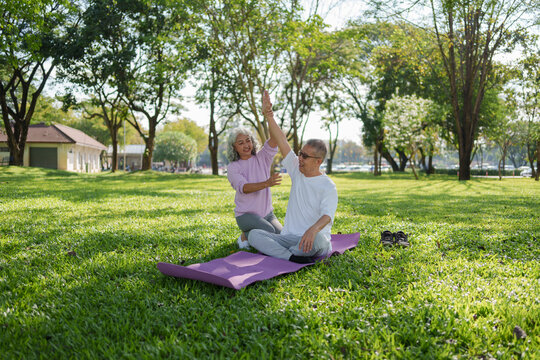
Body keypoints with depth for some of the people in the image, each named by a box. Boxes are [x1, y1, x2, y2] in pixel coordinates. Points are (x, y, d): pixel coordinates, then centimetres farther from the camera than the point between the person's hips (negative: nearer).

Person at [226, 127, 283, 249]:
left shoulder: (262, 158, 2)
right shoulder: (232, 168, -7)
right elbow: (244, 188, -25)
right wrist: (266, 183, -43)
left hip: (267, 214, 4)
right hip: (246, 215, -4)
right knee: (269, 233, -29)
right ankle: (245, 236, 1)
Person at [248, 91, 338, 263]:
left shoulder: (328, 186, -7)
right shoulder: (297, 171, 9)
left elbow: (327, 216, -23)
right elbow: (281, 142, 2)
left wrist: (313, 230, -45)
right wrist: (269, 116, -9)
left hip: (313, 240, -5)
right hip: (288, 237, 5)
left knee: (317, 238, -40)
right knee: (254, 235, -15)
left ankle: (272, 251, -18)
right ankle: (293, 257, -32)